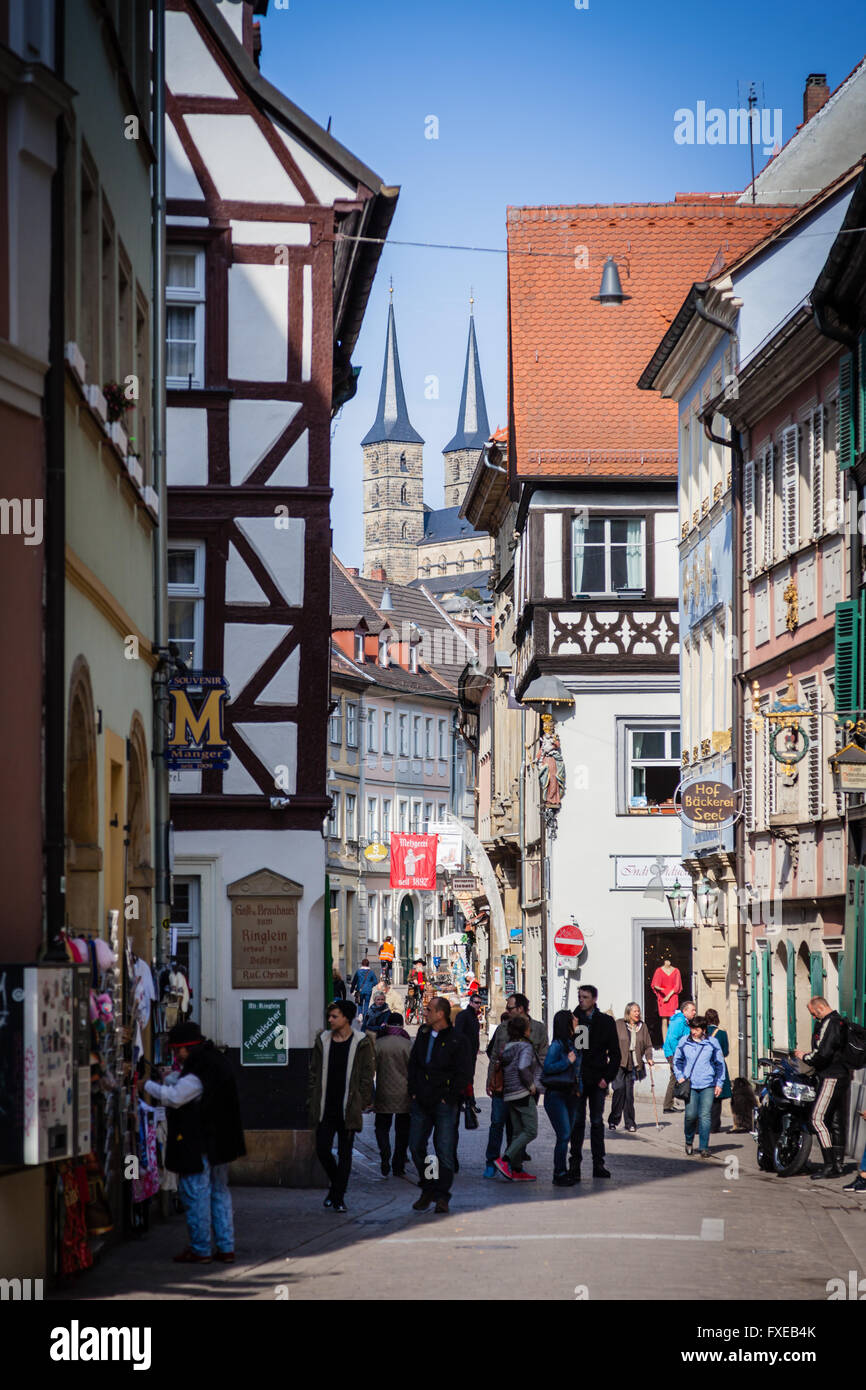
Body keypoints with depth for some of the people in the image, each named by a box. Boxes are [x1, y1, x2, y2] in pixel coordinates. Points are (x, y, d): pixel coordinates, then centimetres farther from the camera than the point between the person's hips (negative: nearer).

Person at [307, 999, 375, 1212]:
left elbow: (367, 1075, -1)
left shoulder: (361, 1043, -3)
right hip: (325, 1108, 3)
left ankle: (338, 1198, 7)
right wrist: (312, 1099, 5)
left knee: (344, 1154, 2)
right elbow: (314, 1073, 12)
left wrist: (362, 1103, -6)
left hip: (348, 1109, -3)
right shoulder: (323, 1041, 8)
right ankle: (336, 1184, 24)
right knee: (322, 1149, -1)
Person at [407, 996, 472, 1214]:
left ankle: (441, 1196, 1)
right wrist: (414, 1091, 8)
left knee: (444, 1151, -5)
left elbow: (463, 1074, -6)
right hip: (421, 1103, 6)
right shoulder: (423, 1035, 11)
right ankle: (427, 1190, 20)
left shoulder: (457, 1040, -6)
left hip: (444, 1104, -6)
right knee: (416, 1148, 5)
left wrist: (448, 1098, -9)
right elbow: (412, 1064, 18)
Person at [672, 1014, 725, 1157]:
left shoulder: (712, 1042, 2)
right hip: (690, 1084, 0)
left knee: (705, 1116, -5)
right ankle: (689, 1141, 19)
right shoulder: (683, 1042, 4)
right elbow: (677, 1060, 17)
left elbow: (720, 1063, 11)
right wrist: (679, 1076, 5)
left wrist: (719, 1083, 7)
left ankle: (704, 1147, 0)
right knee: (691, 1115, -6)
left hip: (707, 1085, 0)